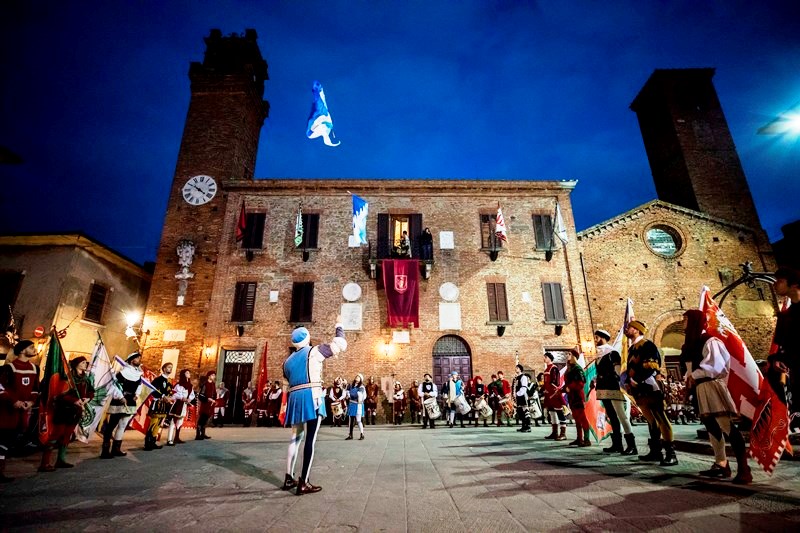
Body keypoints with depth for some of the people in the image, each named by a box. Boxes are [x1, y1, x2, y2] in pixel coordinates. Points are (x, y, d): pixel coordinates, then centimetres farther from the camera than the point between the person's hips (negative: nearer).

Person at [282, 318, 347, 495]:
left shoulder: (288, 361, 17)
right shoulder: (314, 351, 0)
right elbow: (339, 344, 0)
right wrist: (339, 325, 14)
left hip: (294, 398, 7)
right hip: (311, 397, -7)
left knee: (295, 438, 17)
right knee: (310, 439, -4)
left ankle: (289, 479, 23)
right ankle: (303, 483, -3)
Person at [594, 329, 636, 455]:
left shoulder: (612, 353, -6)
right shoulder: (600, 355, 16)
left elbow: (617, 372, -10)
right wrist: (597, 380, 12)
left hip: (613, 388, -8)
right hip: (604, 390, 8)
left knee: (621, 416, -8)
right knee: (612, 418, 10)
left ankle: (632, 446, -5)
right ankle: (617, 445, 15)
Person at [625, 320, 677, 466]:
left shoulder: (647, 344, -7)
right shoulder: (631, 349, 19)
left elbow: (653, 365, -16)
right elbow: (630, 369, 20)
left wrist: (639, 380, -17)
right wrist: (629, 382, 6)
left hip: (649, 387, -9)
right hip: (639, 390, 9)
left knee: (661, 419, -7)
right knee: (651, 420, 14)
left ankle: (671, 453, -4)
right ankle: (655, 451, 20)